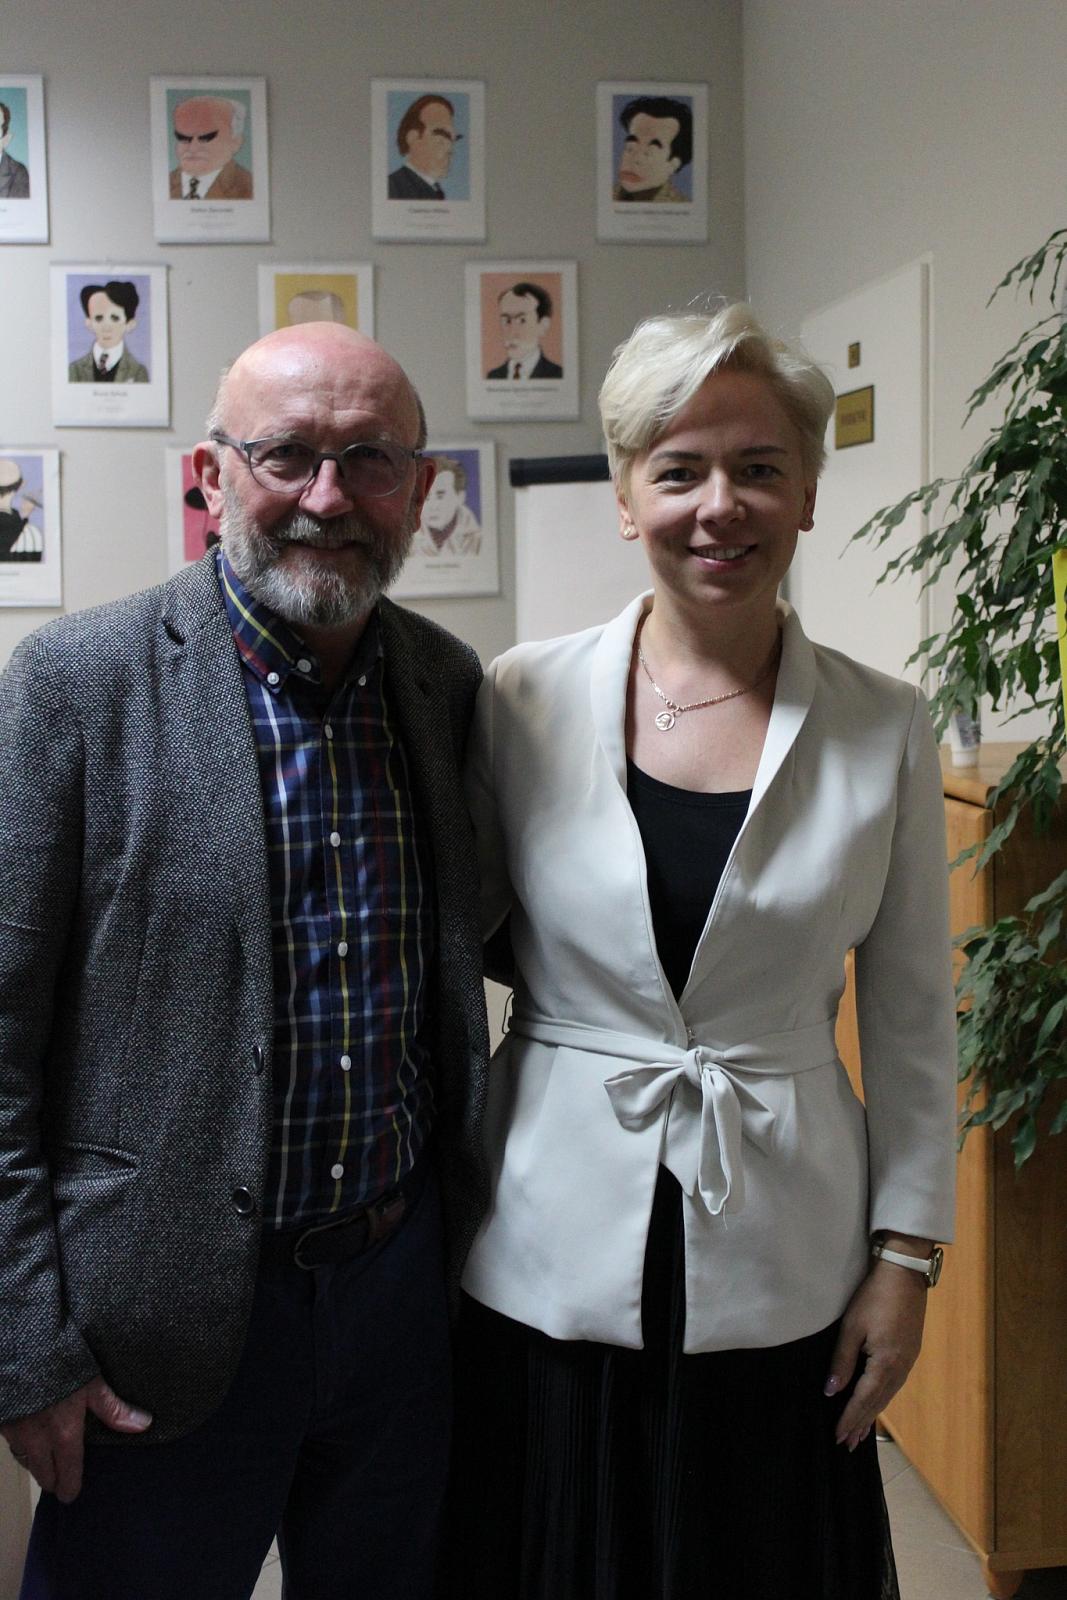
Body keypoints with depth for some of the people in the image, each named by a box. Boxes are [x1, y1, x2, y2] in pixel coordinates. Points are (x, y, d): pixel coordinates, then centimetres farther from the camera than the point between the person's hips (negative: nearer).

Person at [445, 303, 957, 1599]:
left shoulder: (884, 729, -3)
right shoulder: (524, 698, -5)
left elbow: (912, 1016, 3)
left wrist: (906, 1258, 3)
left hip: (780, 1279, 1)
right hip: (552, 1260, 0)